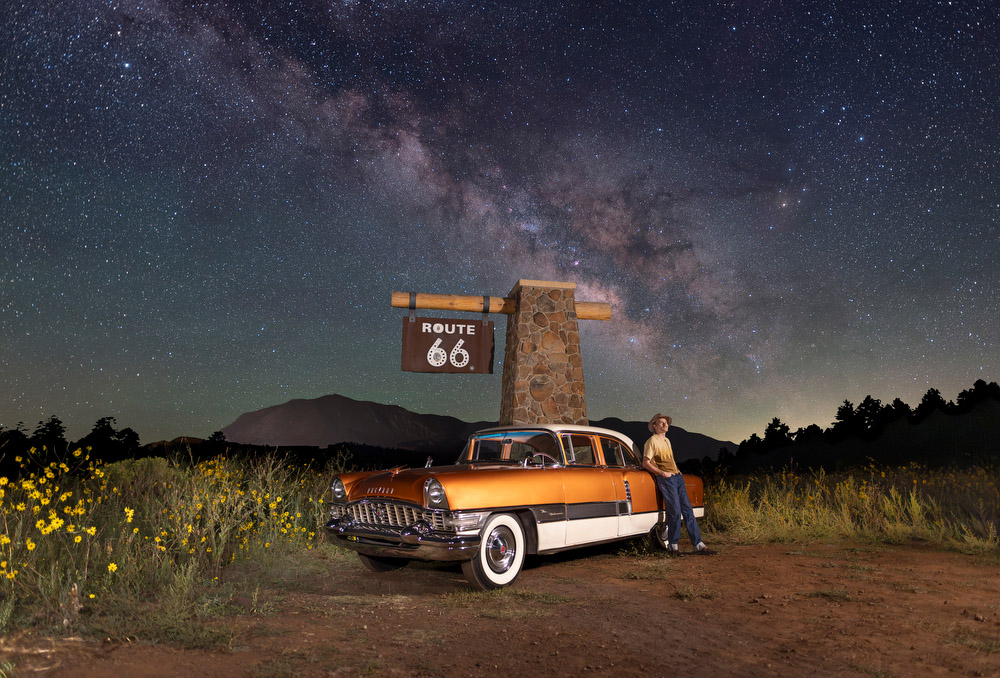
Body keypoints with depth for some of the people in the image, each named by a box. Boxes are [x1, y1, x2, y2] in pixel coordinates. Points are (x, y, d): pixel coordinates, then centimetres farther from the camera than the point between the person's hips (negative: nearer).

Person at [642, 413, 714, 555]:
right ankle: (673, 546, 2)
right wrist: (662, 473, -15)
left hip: (677, 476, 8)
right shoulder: (652, 441, -3)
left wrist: (677, 471, 16)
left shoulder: (667, 441, 23)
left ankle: (698, 545, 3)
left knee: (688, 511, 3)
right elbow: (645, 463, -9)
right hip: (666, 479, -8)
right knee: (675, 512, -10)